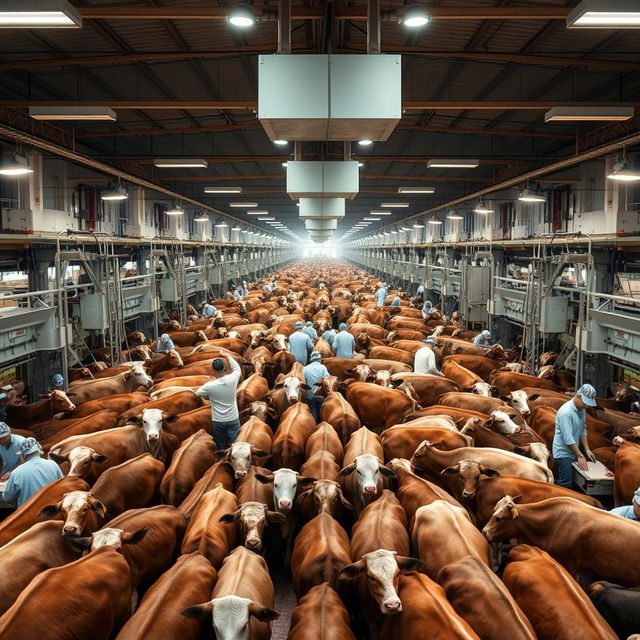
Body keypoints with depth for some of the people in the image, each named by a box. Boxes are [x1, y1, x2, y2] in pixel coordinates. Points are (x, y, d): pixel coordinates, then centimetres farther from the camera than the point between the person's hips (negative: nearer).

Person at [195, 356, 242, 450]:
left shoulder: (210, 385, -17)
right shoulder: (232, 379, -14)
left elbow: (198, 393, 3)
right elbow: (236, 368, 9)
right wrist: (228, 356, 19)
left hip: (218, 421, -1)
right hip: (233, 419, 1)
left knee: (221, 446, 13)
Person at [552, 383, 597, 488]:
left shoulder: (582, 410, 5)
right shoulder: (566, 412, -23)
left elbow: (583, 430, 13)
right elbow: (568, 438, -24)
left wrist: (587, 450, 7)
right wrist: (580, 456, -20)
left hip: (573, 452, 9)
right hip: (563, 453, -9)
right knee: (565, 485, -11)